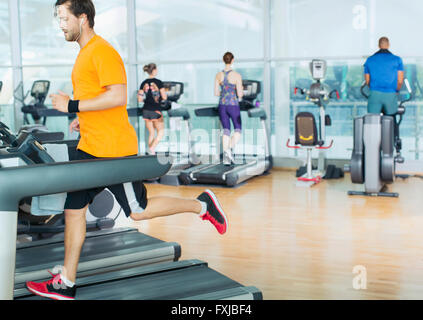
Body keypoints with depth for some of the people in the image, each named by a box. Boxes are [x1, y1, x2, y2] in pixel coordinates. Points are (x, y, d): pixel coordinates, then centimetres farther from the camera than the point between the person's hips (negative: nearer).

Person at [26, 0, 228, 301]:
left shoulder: (103, 52, -15)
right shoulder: (85, 53, 16)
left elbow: (118, 97, -25)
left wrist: (73, 105, -22)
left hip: (114, 150, -10)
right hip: (89, 148, 10)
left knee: (138, 211, 0)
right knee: (73, 210, 8)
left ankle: (202, 204, 17)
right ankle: (66, 283, 17)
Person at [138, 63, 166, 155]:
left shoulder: (144, 83, 3)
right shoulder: (158, 82, -10)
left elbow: (140, 99, 1)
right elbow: (164, 97, -9)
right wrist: (160, 98, 12)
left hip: (146, 110, 5)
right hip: (155, 110, -5)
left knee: (151, 133, 14)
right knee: (161, 132, 8)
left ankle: (151, 152, 14)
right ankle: (152, 148, -8)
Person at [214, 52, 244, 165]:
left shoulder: (218, 75, 1)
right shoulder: (237, 76, -12)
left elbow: (216, 93, 3)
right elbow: (240, 94, -13)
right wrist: (241, 91, 10)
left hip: (222, 105, 4)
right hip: (233, 105, -4)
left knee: (226, 130, 11)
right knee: (238, 130, 11)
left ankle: (226, 157, 5)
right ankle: (229, 149, -15)